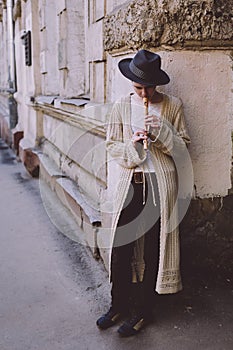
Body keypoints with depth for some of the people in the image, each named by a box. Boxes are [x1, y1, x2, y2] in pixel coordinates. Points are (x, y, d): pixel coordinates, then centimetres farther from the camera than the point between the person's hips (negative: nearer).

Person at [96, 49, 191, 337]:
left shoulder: (173, 106, 0)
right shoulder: (121, 107, 4)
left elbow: (182, 149, 1)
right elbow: (112, 146, 6)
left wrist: (163, 131, -17)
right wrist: (133, 146, -14)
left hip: (160, 184, -2)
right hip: (130, 183, 2)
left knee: (153, 249, 5)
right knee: (121, 246, 7)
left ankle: (142, 311, 22)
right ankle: (119, 305, 27)